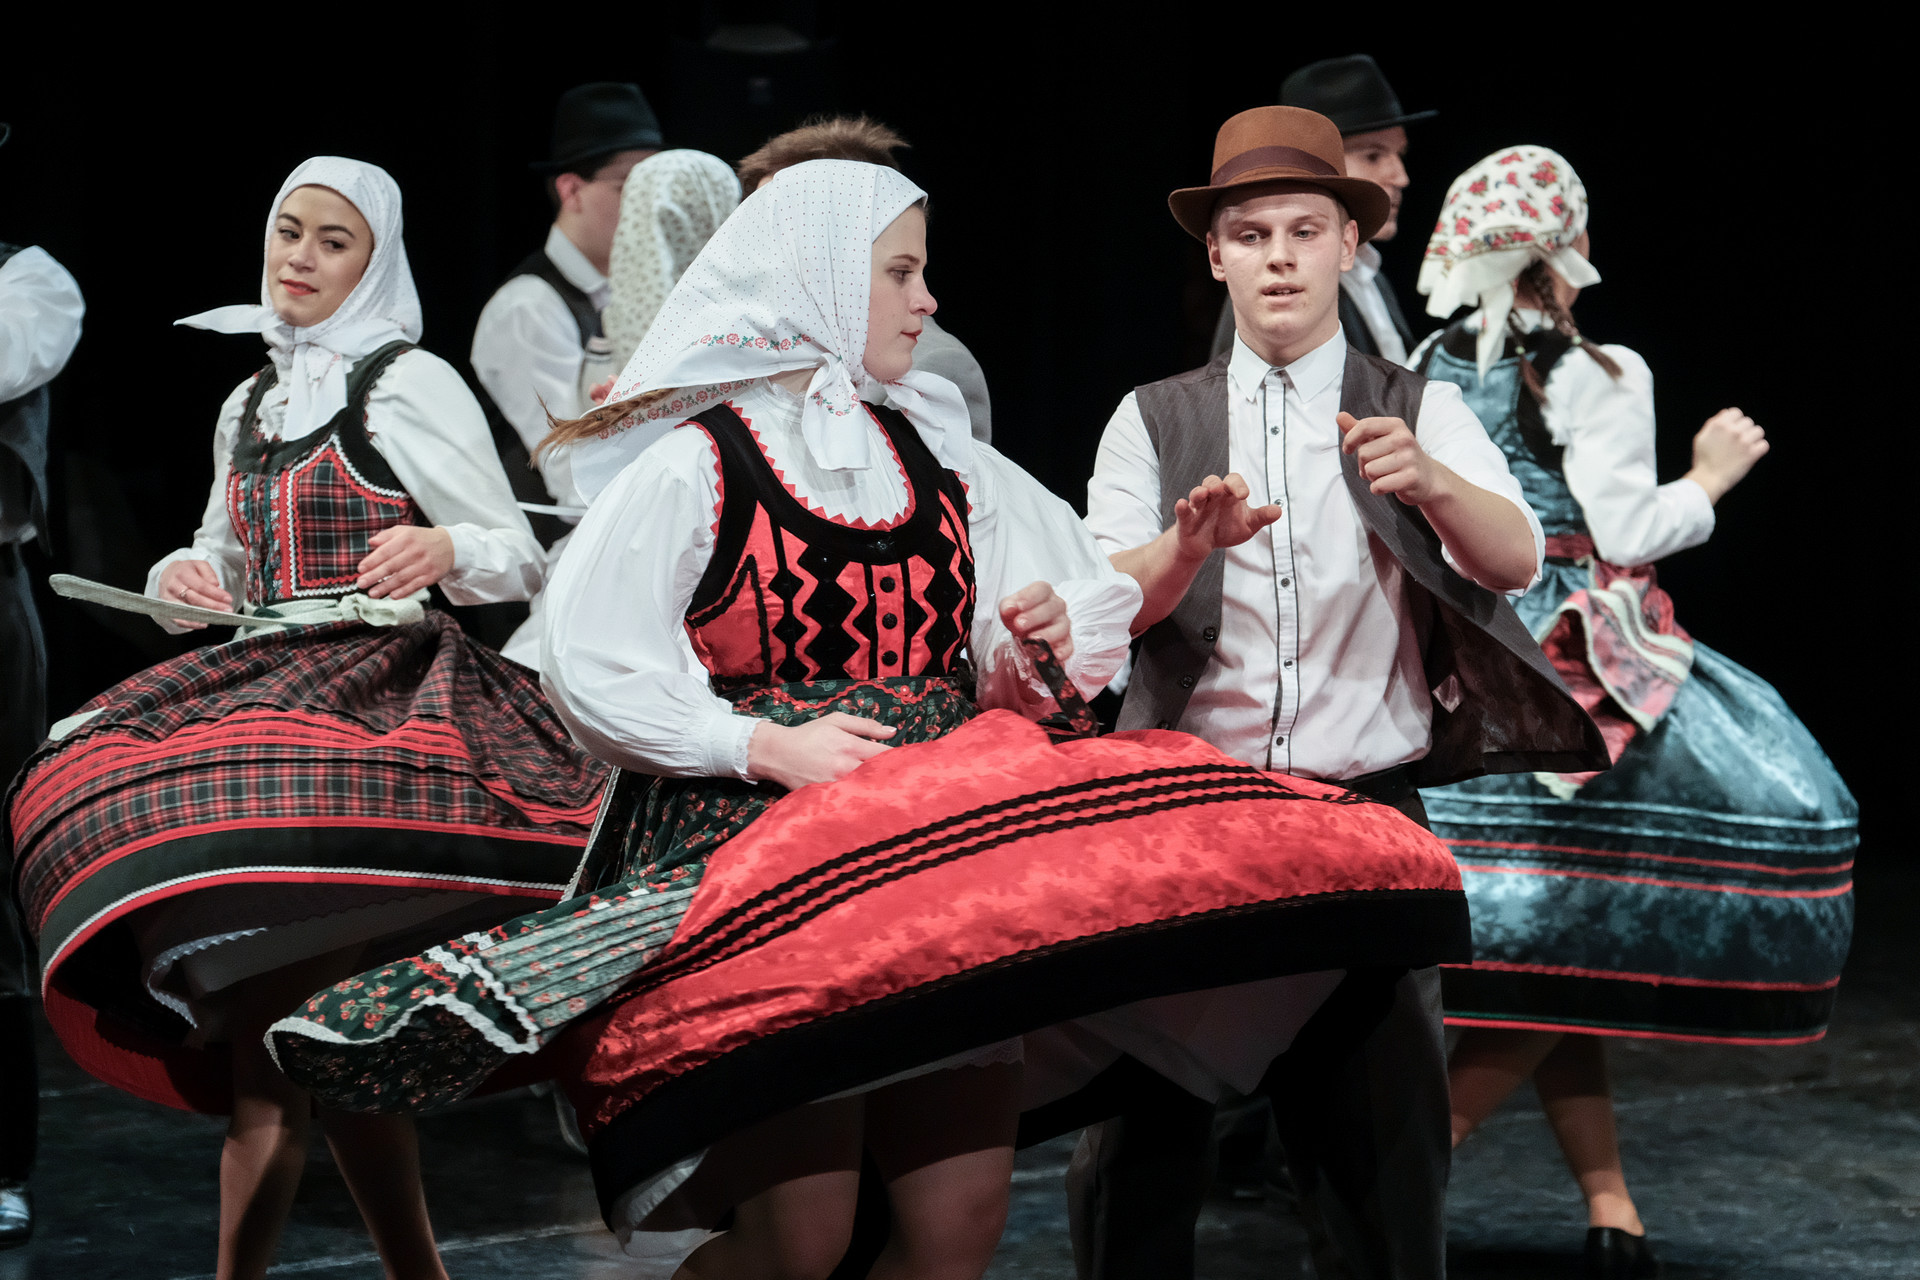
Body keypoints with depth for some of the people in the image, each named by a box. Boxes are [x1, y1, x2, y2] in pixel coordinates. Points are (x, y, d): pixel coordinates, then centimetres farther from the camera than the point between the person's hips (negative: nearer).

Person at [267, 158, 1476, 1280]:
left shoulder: (936, 456, 14)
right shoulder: (696, 459, -3)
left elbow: (1009, 673, 19)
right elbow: (591, 662, -9)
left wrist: (1040, 645, -3)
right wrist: (764, 742, -16)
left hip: (936, 845, 5)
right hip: (753, 843, -5)